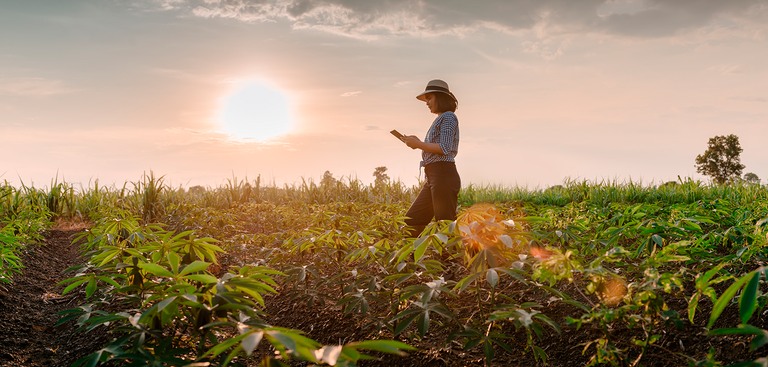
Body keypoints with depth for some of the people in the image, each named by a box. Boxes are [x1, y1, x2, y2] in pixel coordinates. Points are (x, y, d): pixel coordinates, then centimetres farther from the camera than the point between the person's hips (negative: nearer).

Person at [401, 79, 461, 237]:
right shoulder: (439, 120, 24)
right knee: (411, 222, 6)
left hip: (444, 175, -10)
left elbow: (444, 148, -16)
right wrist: (418, 144, 10)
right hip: (432, 179, 10)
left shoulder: (448, 117, -5)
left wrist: (418, 144, -10)